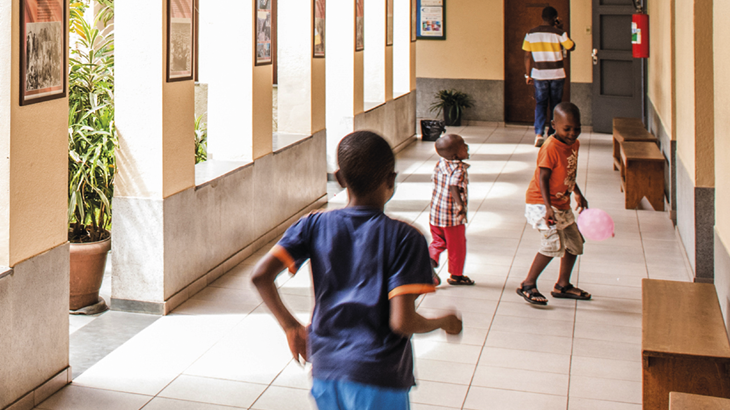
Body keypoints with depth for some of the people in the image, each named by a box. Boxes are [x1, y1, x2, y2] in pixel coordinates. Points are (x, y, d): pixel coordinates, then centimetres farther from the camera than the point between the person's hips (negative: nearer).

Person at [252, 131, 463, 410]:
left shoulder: (314, 225, 0)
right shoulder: (404, 238, -11)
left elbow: (261, 275, -8)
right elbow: (401, 322, -17)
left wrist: (291, 326, 6)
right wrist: (443, 323, 3)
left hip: (325, 370, 4)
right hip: (378, 378, -4)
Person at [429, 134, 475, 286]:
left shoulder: (440, 164, 1)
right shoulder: (459, 169, -21)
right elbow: (454, 187, -36)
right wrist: (460, 204, -44)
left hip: (436, 212, 6)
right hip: (453, 216, -6)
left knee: (439, 241, 22)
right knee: (457, 246, 11)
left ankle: (431, 256, -5)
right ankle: (456, 275, 22)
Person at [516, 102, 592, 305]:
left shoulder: (574, 144, 6)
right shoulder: (550, 148, -21)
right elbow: (543, 179, -23)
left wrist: (578, 194, 27)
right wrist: (548, 208, -30)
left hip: (561, 204, 10)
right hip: (541, 203, -9)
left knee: (575, 241, 16)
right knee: (555, 241, -23)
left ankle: (563, 285, 32)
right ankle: (528, 284, -13)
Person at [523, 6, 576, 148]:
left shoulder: (531, 34, -1)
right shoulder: (559, 33, -9)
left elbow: (527, 55, 1)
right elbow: (571, 47, 5)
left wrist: (528, 75, 9)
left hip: (539, 75, 1)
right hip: (557, 75, -1)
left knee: (540, 104, 7)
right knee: (555, 105, 11)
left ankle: (539, 132, -11)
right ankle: (553, 134, 15)